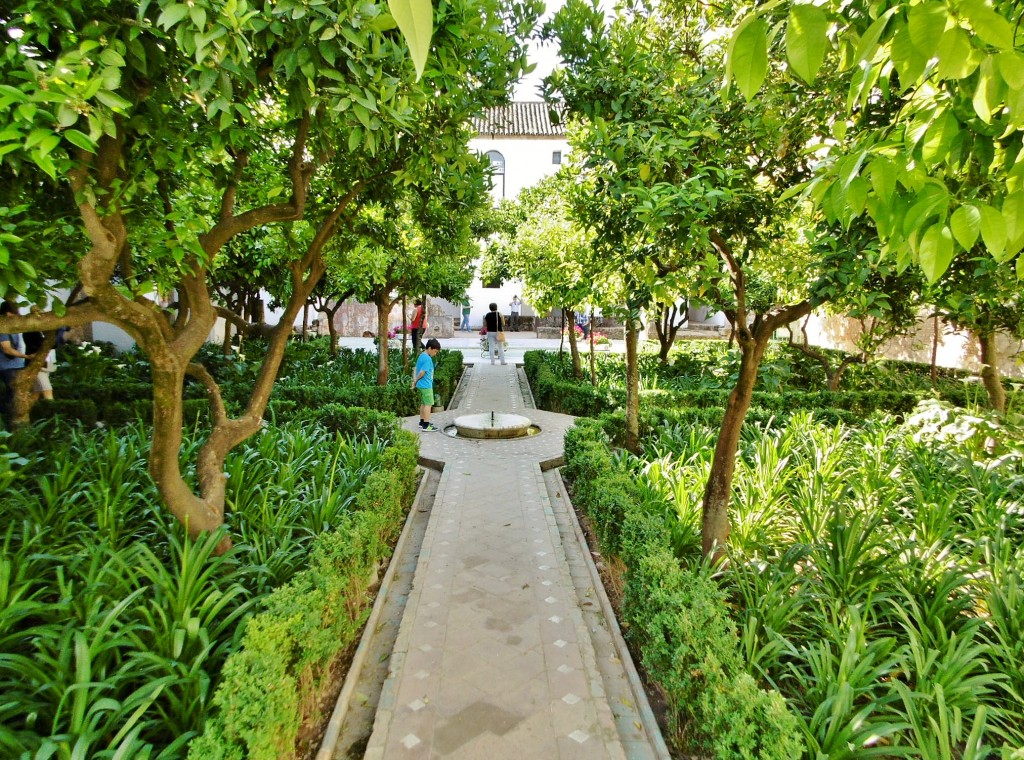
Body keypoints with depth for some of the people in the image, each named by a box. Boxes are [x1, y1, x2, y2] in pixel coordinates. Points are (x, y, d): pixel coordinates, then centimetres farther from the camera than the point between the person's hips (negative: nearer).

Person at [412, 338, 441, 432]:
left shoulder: (421, 356, 11)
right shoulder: (428, 359, -19)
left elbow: (416, 369, 11)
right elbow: (422, 372, -21)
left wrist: (414, 381, 5)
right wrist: (416, 381, -7)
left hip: (421, 385, 10)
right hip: (426, 385, -10)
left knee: (423, 403, 19)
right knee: (428, 404, -5)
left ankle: (422, 422, 29)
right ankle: (426, 426, -4)